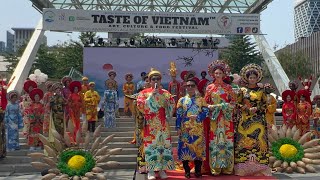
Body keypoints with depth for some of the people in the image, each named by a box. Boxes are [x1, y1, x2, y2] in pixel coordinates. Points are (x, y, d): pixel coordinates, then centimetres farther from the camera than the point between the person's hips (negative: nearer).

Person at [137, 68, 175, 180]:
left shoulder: (166, 93, 12)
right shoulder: (144, 93, 4)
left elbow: (171, 107, 12)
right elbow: (140, 105, -10)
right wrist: (151, 96, -14)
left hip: (163, 124, 3)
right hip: (150, 124, -3)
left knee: (164, 144, 1)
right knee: (150, 145, -4)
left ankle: (162, 169, 10)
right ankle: (151, 170, 2)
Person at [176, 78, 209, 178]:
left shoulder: (201, 100, 8)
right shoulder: (182, 100, 8)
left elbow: (206, 112, 1)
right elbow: (178, 115, 3)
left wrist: (197, 117, -14)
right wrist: (178, 127, -5)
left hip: (198, 129, 0)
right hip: (185, 129, 0)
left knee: (198, 147, 1)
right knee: (185, 148, 0)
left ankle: (198, 171, 12)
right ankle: (187, 171, 10)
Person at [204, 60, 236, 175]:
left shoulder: (228, 87, 8)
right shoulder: (210, 87, 7)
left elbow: (233, 102, 7)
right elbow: (205, 103, 5)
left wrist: (225, 106, -10)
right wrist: (213, 107, -11)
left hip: (226, 118, 1)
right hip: (214, 118, 0)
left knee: (227, 140, 0)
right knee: (214, 140, -3)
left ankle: (227, 167, 7)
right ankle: (215, 167, 2)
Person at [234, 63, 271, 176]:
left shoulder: (261, 91, 9)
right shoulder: (242, 90, 7)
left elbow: (265, 104, 9)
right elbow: (238, 104, 5)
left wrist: (257, 109, -8)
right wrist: (248, 109, -9)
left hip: (258, 121, 1)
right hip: (245, 120, 0)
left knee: (258, 141, -5)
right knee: (244, 141, -5)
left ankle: (259, 166, 0)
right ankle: (244, 166, 0)